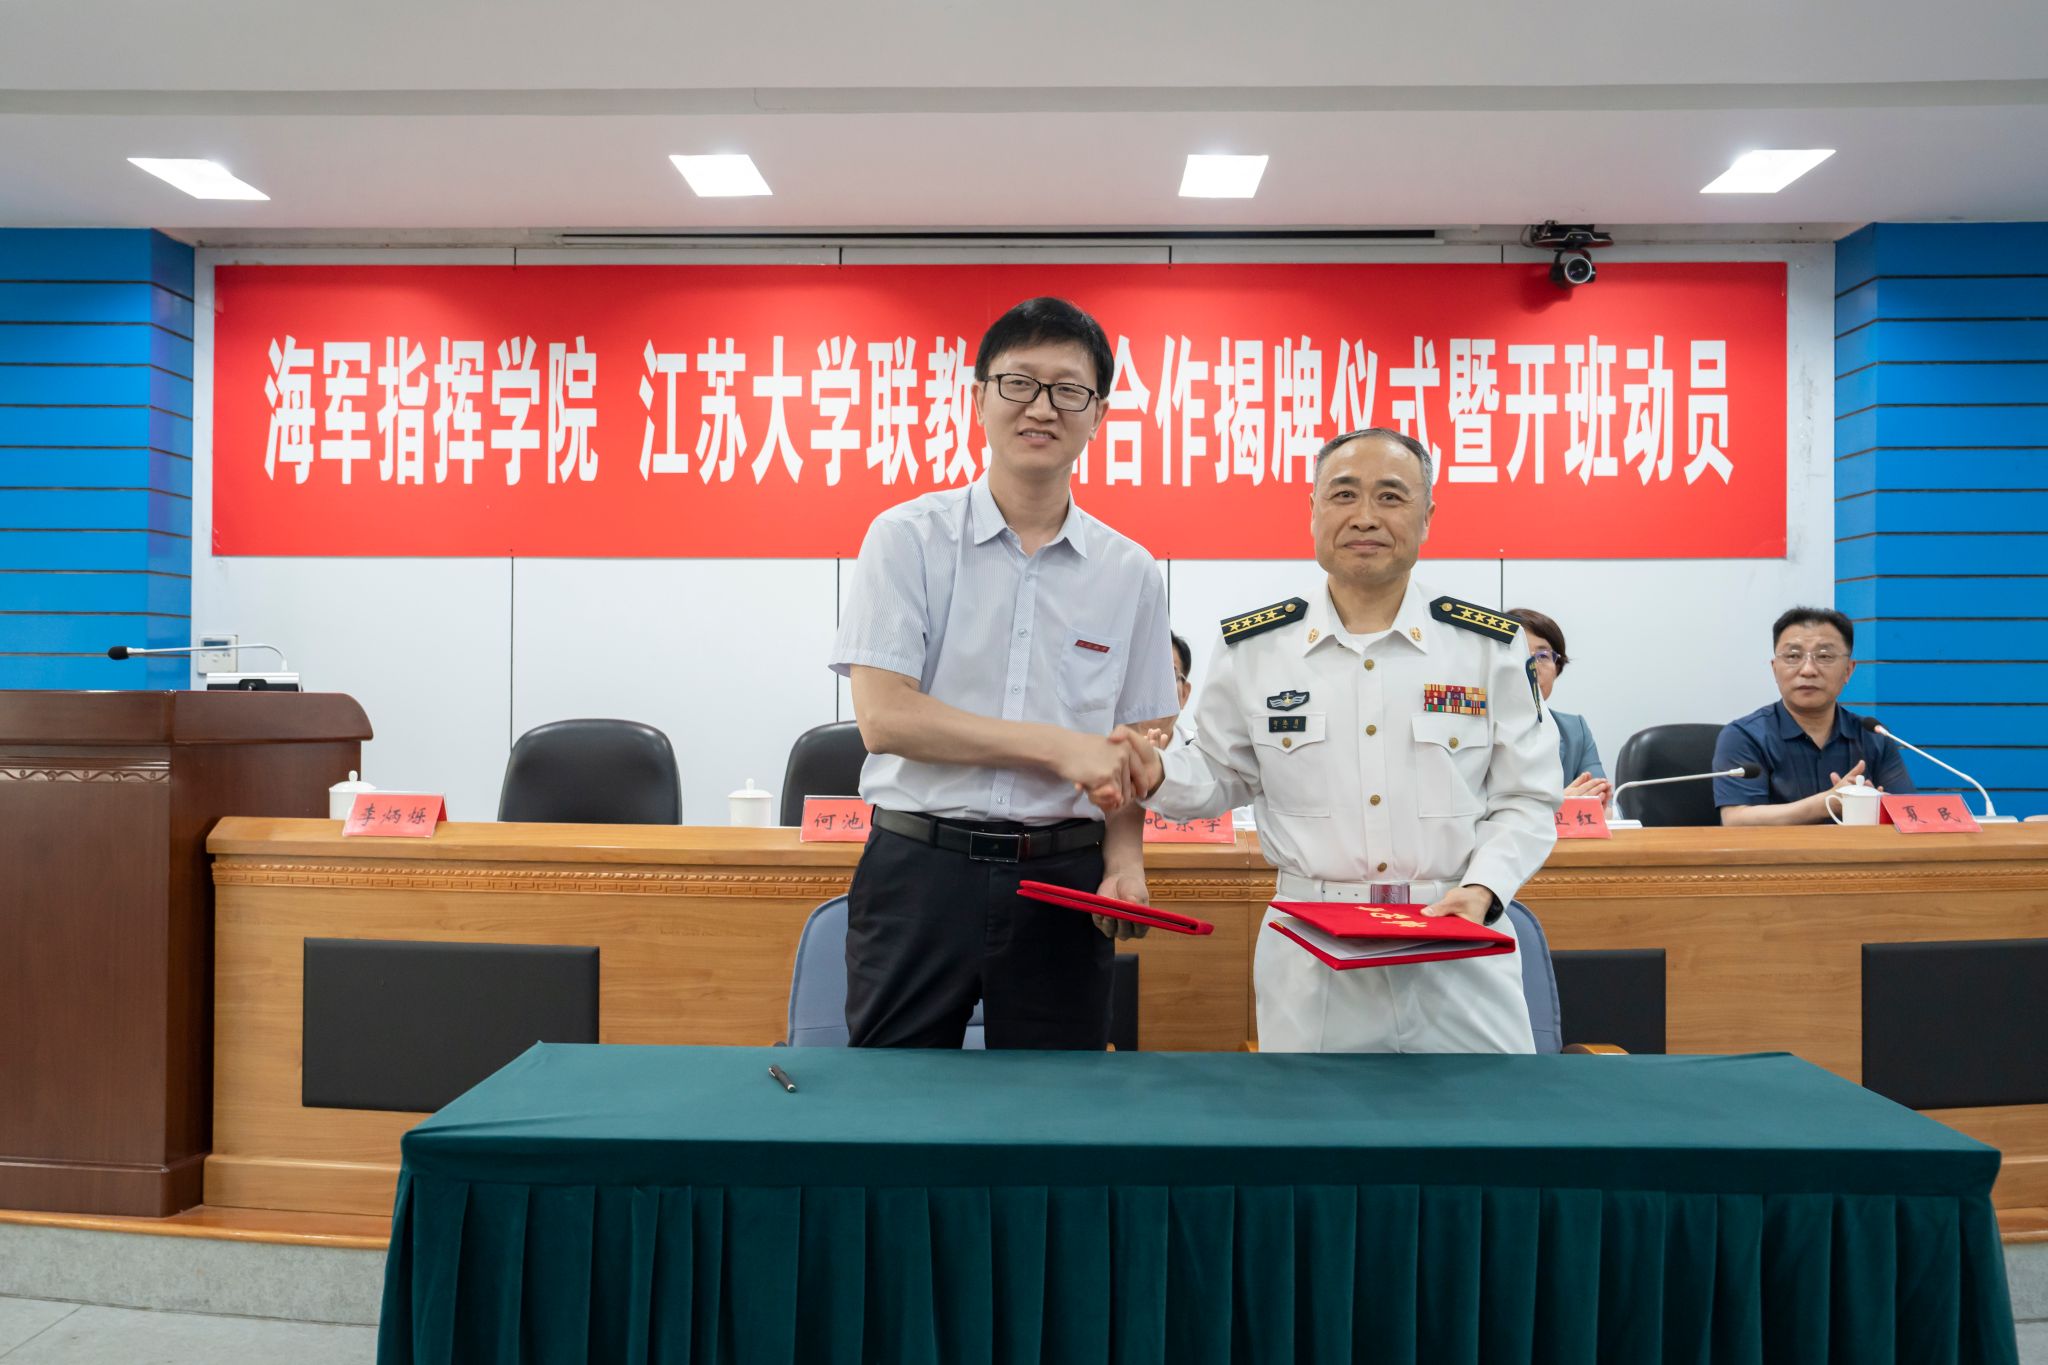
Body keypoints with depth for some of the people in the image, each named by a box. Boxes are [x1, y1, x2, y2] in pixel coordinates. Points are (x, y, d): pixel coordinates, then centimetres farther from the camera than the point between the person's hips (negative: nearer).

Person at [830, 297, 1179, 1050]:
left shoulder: (1129, 571, 7)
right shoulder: (909, 537, -2)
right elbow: (883, 717, -10)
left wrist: (1124, 858, -7)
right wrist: (1057, 746, -13)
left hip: (1063, 879, 3)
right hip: (922, 868, -2)